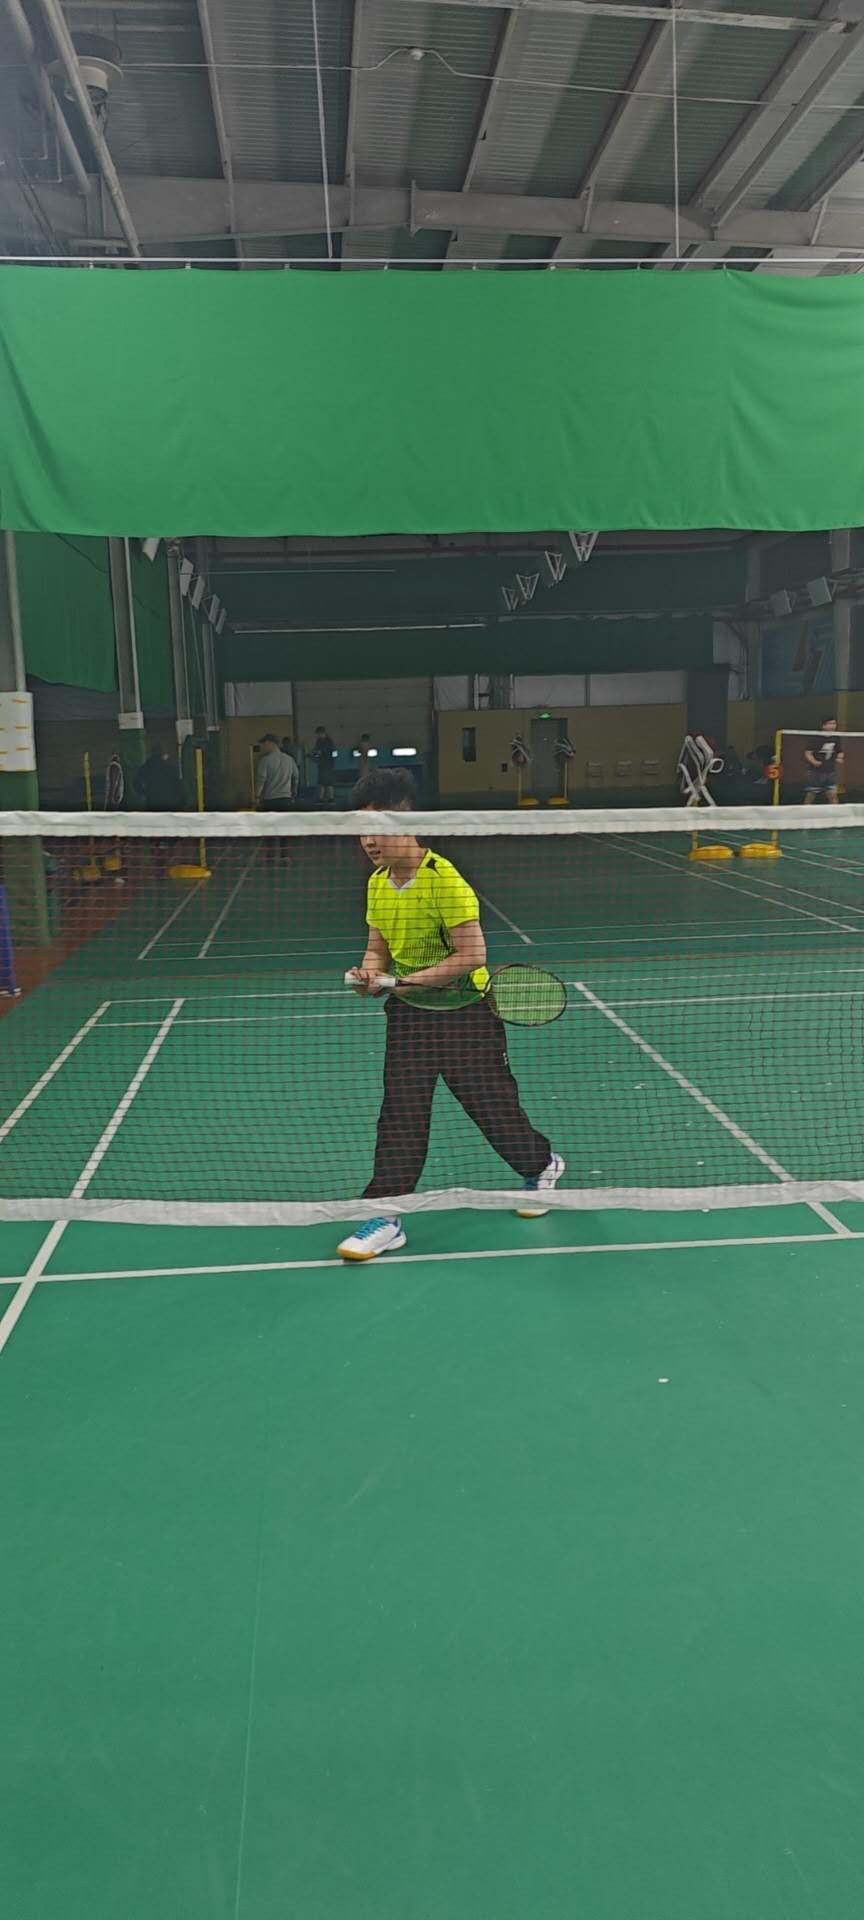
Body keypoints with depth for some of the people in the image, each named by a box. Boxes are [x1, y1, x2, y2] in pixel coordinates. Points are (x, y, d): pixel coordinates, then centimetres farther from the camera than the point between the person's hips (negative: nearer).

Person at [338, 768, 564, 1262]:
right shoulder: (377, 884, 1)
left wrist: (414, 978, -23)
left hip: (465, 1012, -5)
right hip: (409, 1013, 6)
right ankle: (386, 1217, 5)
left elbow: (472, 954, -23)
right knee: (400, 1113, 0)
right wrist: (371, 972, -12)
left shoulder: (443, 879, -22)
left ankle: (542, 1165, 36)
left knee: (492, 1104, 7)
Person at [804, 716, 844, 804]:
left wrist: (840, 758, -6)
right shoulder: (816, 738, -12)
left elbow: (840, 752, 17)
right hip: (816, 772, -4)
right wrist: (814, 762, -30)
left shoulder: (835, 738, 4)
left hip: (830, 772, 4)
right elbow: (808, 753, -12)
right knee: (810, 796, 5)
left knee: (833, 794, -6)